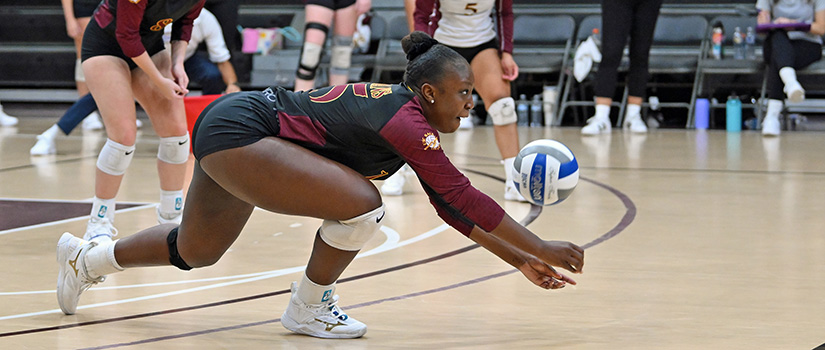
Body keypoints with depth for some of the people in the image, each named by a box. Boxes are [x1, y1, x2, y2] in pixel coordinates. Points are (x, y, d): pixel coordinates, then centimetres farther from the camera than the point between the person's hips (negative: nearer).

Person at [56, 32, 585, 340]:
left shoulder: (404, 116, 7)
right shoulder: (406, 122, -21)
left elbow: (452, 207, 11)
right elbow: (462, 195, -25)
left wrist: (518, 259, 8)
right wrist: (539, 248, -21)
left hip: (226, 128, 10)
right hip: (238, 132, -10)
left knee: (195, 251, 29)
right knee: (360, 204, -21)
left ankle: (86, 259, 48)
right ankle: (308, 309, -1)